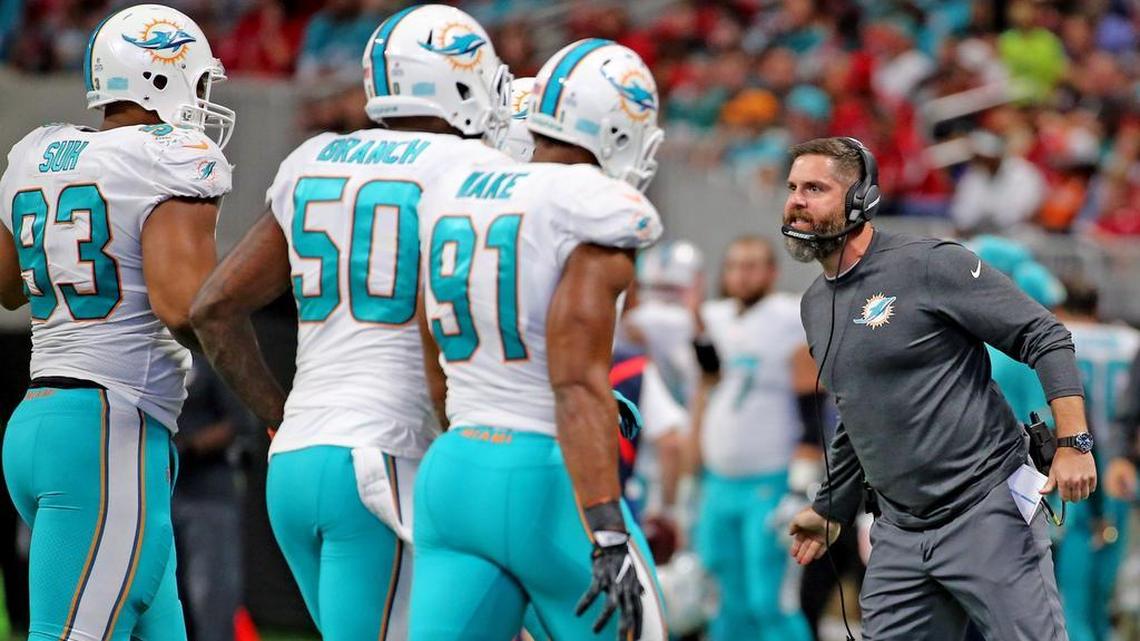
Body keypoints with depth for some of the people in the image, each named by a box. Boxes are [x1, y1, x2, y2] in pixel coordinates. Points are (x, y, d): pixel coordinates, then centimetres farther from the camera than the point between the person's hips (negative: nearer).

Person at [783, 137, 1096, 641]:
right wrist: (830, 510, 30)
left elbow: (1046, 338, -11)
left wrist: (1074, 443, -19)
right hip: (899, 536, 7)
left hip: (988, 515, -7)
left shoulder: (931, 265, -10)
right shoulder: (815, 306, 14)